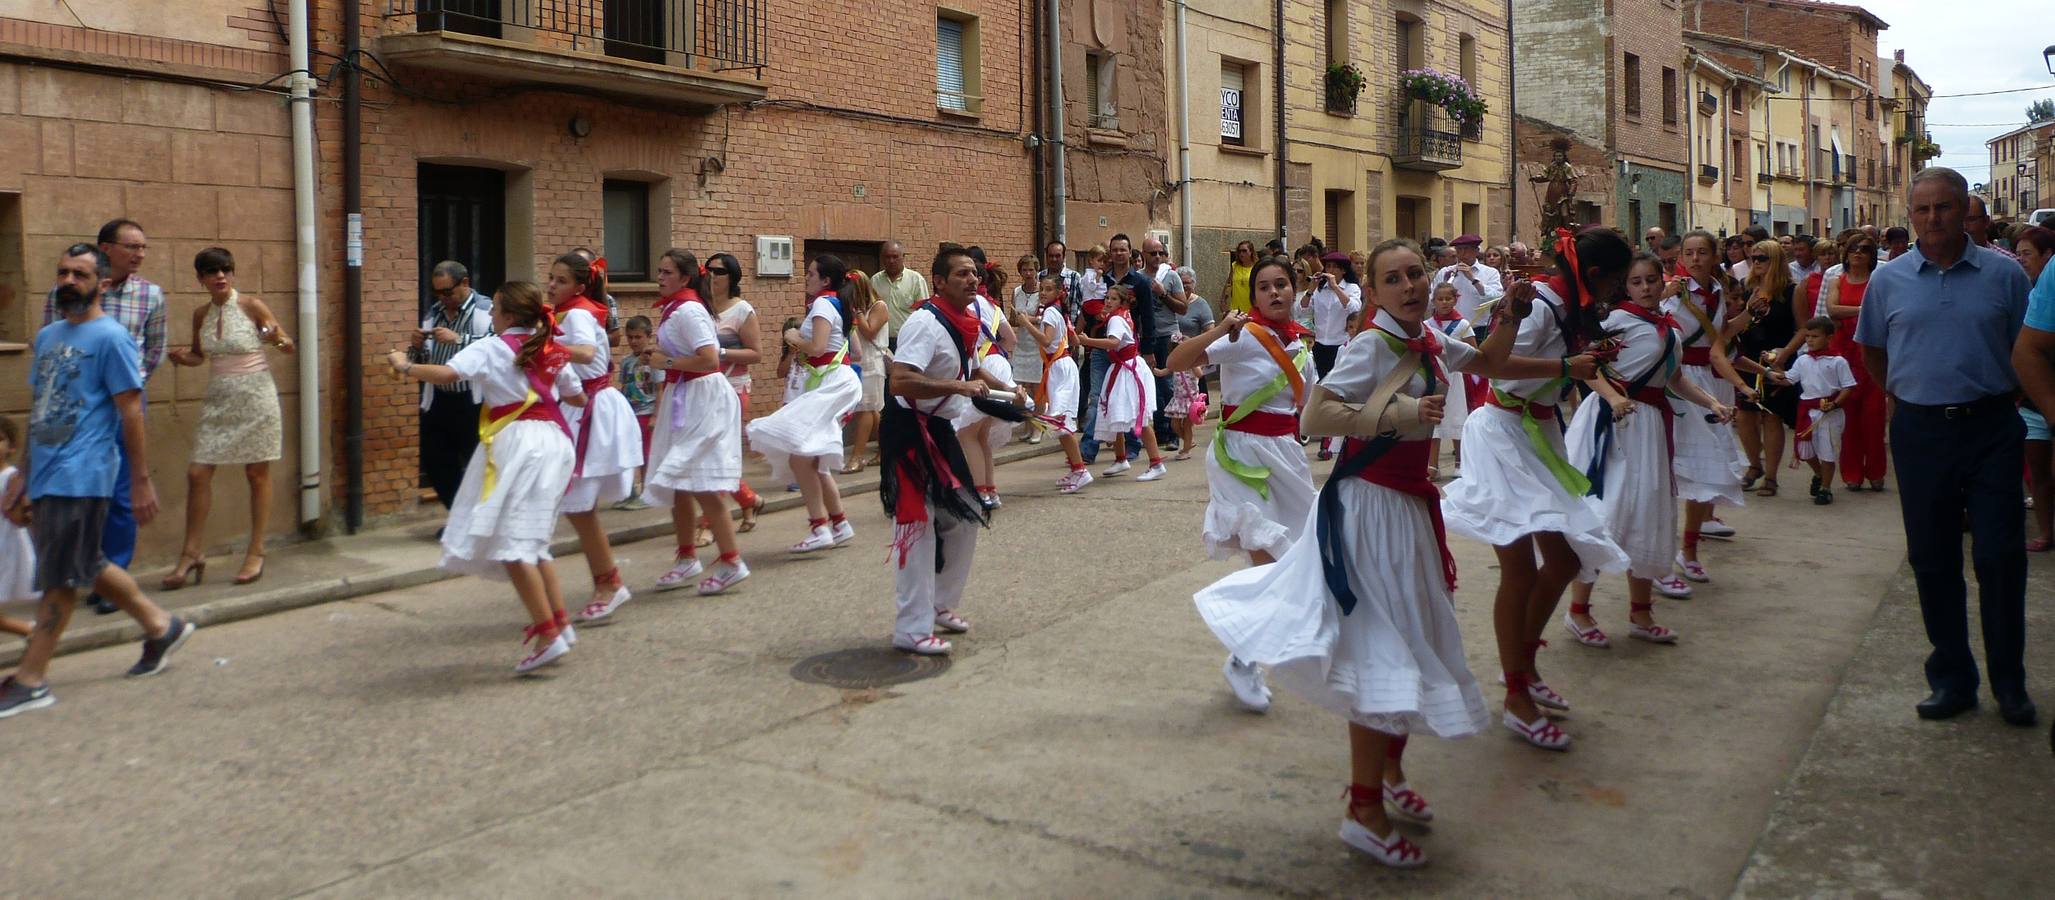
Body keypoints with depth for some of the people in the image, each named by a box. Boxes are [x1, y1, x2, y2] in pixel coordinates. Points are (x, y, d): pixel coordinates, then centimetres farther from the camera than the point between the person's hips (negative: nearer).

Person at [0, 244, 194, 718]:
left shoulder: (110, 337, -9)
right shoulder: (47, 335, 15)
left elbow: (130, 411, -11)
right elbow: (39, 410, 19)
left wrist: (141, 480, -13)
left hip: (80, 478, -8)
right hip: (46, 476, 8)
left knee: (59, 577, -2)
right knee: (87, 566, 15)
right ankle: (160, 626, 28)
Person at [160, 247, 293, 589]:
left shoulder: (252, 306, -6)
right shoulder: (201, 314, 7)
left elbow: (288, 346, -1)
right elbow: (199, 355, 20)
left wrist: (275, 339, -23)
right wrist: (182, 357, -2)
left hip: (255, 397, -5)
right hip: (218, 400, 5)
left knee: (257, 474, 3)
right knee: (197, 473, -1)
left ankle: (256, 554, 11)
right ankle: (192, 554, 8)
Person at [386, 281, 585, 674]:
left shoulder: (492, 348, -2)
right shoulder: (552, 351, 15)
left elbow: (446, 374, -17)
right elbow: (578, 397, 27)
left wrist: (405, 366, 2)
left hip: (517, 442, -7)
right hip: (554, 440, 7)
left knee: (511, 541, -6)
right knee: (532, 539, 18)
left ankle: (548, 633, -12)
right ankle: (560, 621, 14)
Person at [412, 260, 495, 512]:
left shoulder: (487, 309, -6)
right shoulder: (434, 312, 15)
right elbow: (422, 360, 21)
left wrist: (459, 339, -25)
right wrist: (418, 346, 0)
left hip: (472, 403, -7)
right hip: (437, 401, 7)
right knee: (435, 464, 12)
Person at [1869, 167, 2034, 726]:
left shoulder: (2004, 274, 1)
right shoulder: (1888, 279, 5)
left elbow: (2027, 351, 8)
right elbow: (1871, 351, 17)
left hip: (1991, 430, -1)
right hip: (1920, 433, 2)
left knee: (2001, 558, -1)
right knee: (1932, 560, 7)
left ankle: (2010, 681, 14)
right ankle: (1951, 678, 19)